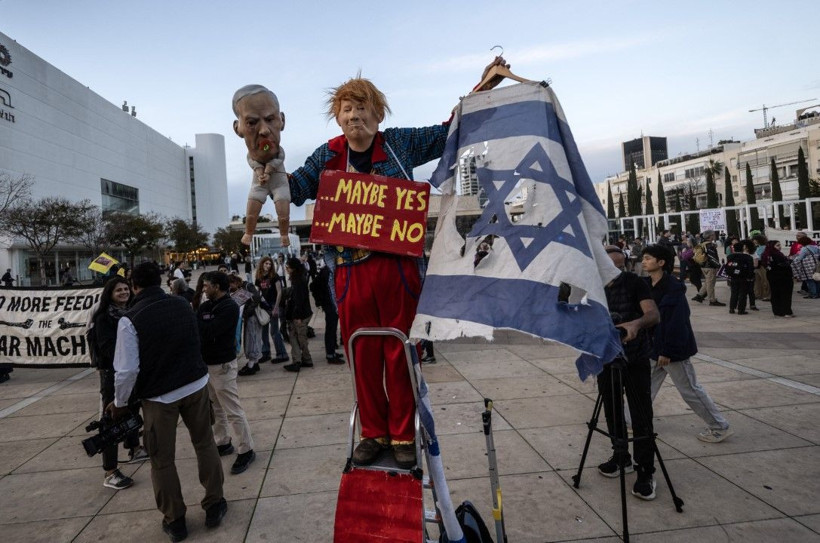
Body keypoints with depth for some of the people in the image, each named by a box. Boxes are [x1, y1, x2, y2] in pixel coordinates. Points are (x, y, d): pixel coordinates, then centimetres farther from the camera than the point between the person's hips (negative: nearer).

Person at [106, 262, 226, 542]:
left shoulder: (130, 320, -16)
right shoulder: (183, 304, -1)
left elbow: (127, 369, -15)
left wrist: (120, 402, 1)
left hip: (159, 395, -4)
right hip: (196, 384, 4)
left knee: (162, 459, 12)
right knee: (205, 443, 18)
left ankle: (175, 520, 25)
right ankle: (214, 505, 27)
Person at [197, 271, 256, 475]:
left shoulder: (229, 307, -16)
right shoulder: (205, 306, 9)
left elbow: (209, 332, -24)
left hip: (222, 365, -8)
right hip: (206, 363, 8)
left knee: (233, 410, -4)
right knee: (215, 408, 17)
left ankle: (246, 451, 6)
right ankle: (223, 443, 31)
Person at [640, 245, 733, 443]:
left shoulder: (673, 288, -20)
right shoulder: (646, 285, 3)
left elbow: (676, 322, -22)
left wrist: (667, 351, -22)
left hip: (672, 348, -7)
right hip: (653, 346, 7)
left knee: (690, 390, 5)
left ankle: (720, 427, 20)